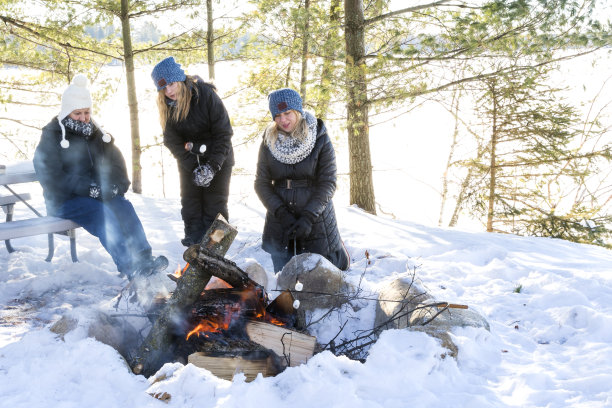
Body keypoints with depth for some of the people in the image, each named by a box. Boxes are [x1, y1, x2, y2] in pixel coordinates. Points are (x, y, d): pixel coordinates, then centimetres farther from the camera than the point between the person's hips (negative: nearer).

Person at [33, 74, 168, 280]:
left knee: (123, 206, -27)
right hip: (64, 201, -5)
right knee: (102, 211, -33)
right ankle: (129, 267, -42)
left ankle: (144, 259, -36)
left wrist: (116, 185, -9)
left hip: (100, 195, 5)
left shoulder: (97, 135, 17)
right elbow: (50, 177, -13)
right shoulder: (51, 137, -1)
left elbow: (116, 163, 14)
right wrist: (87, 189, -22)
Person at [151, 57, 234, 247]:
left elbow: (223, 133, -19)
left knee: (215, 204, -4)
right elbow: (172, 141, -8)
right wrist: (193, 167, -19)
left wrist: (212, 166, -24)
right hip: (188, 159, 4)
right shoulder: (165, 105, -9)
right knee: (190, 202, 3)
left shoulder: (206, 94, -21)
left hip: (218, 158, -4)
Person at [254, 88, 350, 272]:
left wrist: (308, 218, -19)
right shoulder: (269, 142, 0)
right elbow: (261, 184, -3)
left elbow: (328, 183, -10)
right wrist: (282, 214, -16)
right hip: (279, 223, 2)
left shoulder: (320, 139, -7)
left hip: (316, 220, -2)